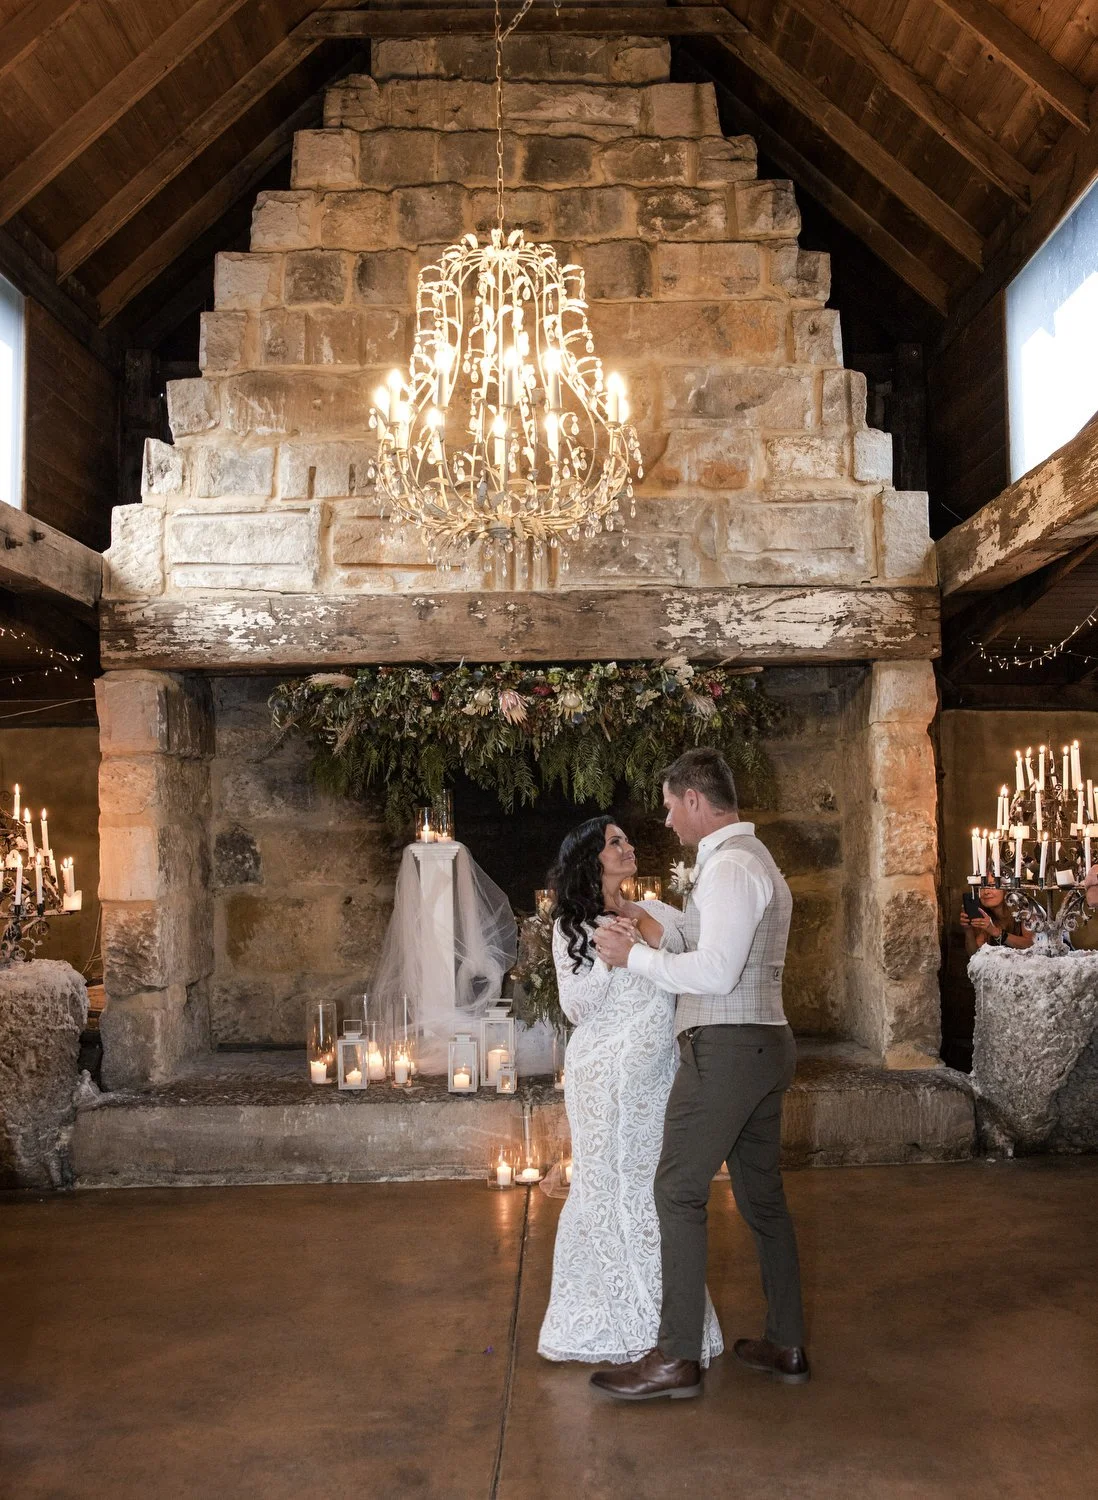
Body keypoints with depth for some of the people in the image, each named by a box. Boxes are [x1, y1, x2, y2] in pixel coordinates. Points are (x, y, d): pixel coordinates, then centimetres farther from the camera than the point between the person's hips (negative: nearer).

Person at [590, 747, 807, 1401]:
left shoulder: (728, 866, -15)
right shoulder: (757, 859, 18)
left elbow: (716, 972, -22)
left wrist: (635, 956, -14)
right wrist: (651, 943, 17)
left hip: (725, 1048, -10)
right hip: (766, 1044, 10)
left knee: (679, 1193, -5)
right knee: (763, 1195, 15)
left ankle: (677, 1358, 0)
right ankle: (786, 1346, 24)